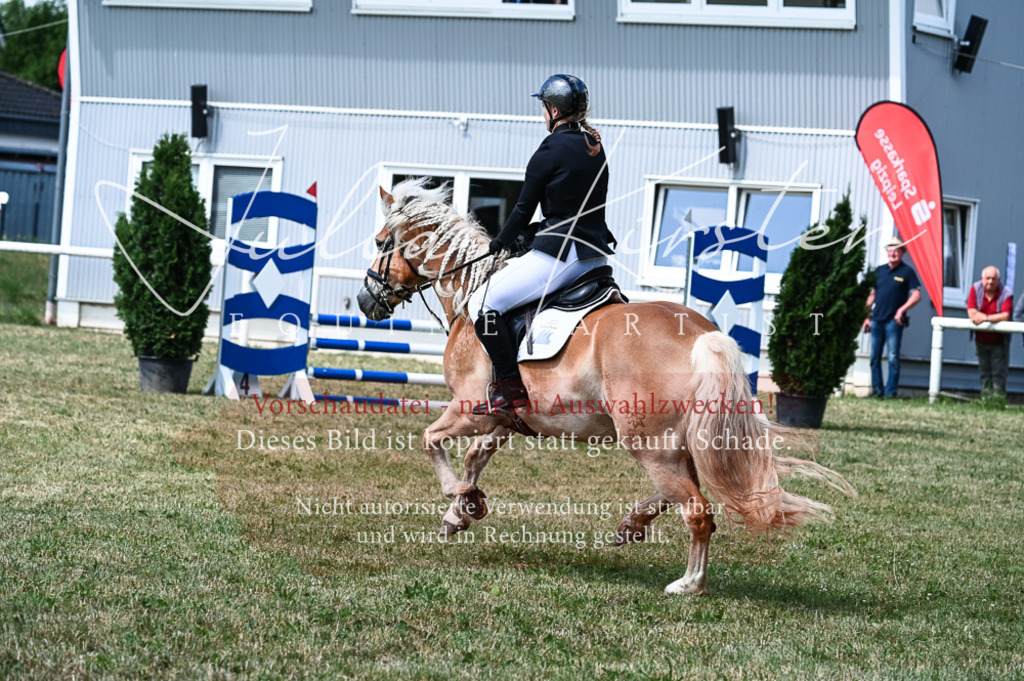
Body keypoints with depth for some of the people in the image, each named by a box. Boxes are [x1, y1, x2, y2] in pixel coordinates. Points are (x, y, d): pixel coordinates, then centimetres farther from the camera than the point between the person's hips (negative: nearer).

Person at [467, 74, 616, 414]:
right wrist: (533, 235, 24)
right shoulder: (595, 147, 13)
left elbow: (525, 208, -5)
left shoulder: (552, 149, -11)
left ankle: (511, 387, -10)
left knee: (483, 302, -5)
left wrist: (501, 242, 12)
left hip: (560, 254, -9)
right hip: (595, 254, 9)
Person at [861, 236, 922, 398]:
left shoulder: (907, 272, 1)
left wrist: (902, 309, -16)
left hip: (894, 321, -5)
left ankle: (891, 391, -3)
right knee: (874, 357, 5)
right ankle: (877, 389, 12)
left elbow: (916, 296, -4)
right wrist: (866, 316, 12)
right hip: (877, 320, 5)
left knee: (893, 357, -6)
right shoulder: (879, 270, 14)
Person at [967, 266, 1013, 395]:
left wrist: (985, 318, -27)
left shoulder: (1006, 293, -13)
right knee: (984, 373, 10)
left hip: (999, 342, -3)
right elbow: (972, 312, -14)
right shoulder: (975, 289, -5)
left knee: (999, 374, -2)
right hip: (981, 340, 3)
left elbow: (1005, 316, -24)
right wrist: (995, 318, -16)